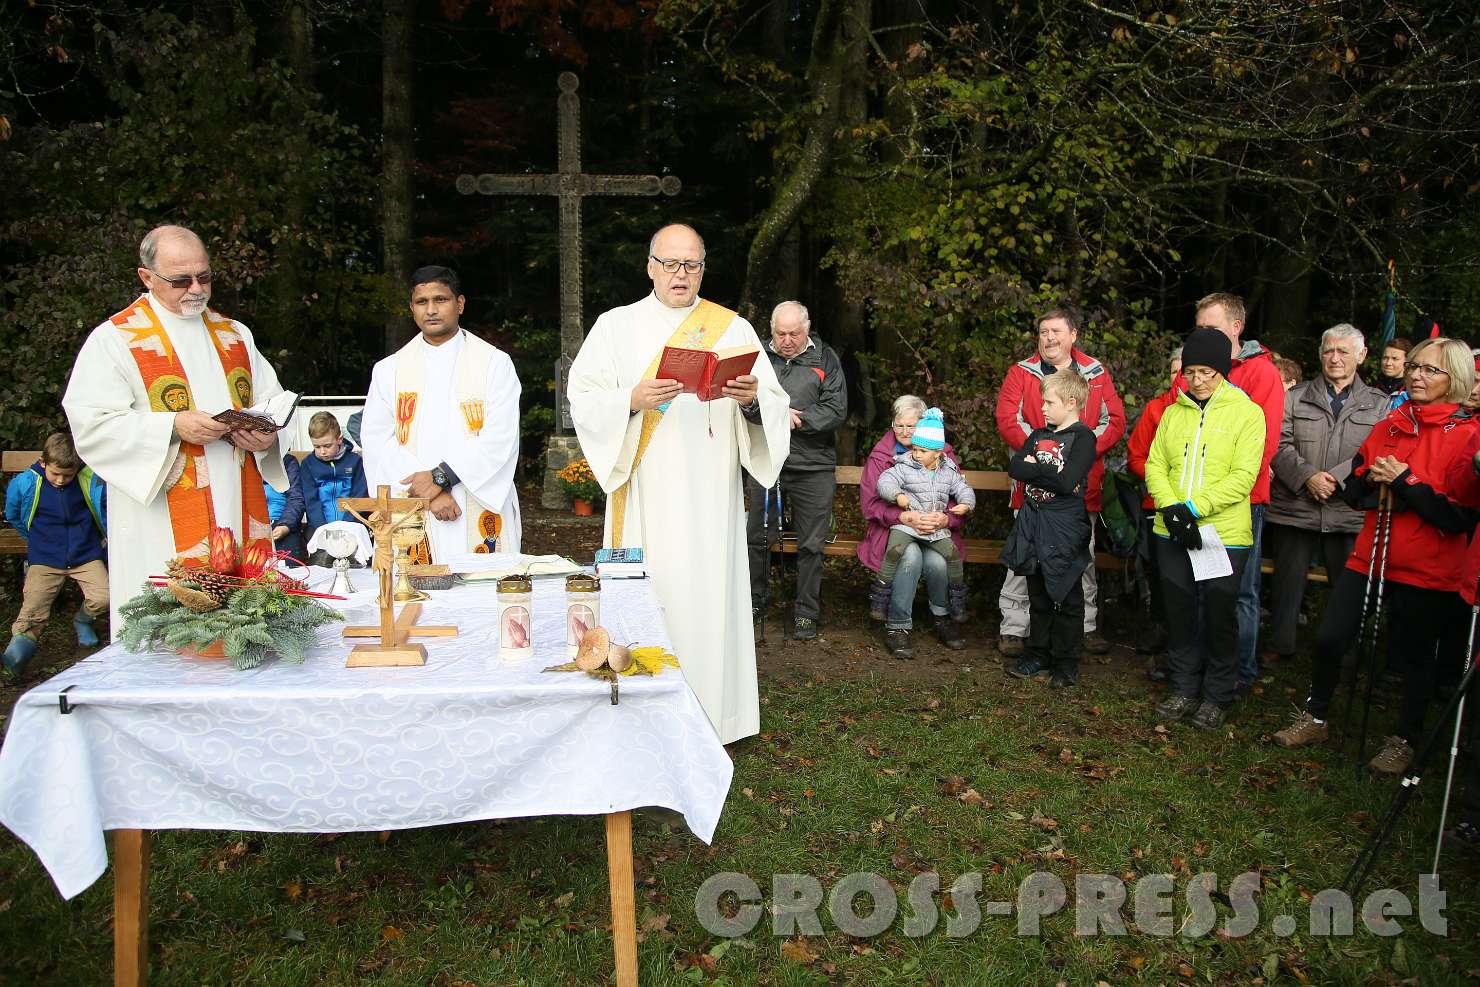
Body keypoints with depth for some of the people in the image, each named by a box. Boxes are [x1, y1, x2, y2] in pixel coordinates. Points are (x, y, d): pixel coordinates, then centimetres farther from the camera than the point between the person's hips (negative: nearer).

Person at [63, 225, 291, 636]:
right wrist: (174, 426, -20)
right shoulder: (113, 340, -1)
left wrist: (266, 433, -5)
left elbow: (272, 401, 18)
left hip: (240, 516, 5)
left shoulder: (234, 335, 16)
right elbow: (91, 425, -9)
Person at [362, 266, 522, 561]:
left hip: (482, 510, -1)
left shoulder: (495, 363, 5)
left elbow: (500, 437, -6)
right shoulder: (388, 370, 12)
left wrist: (441, 476, -14)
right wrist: (430, 493, -11)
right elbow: (377, 442, 2)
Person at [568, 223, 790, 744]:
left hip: (710, 497, 0)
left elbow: (775, 407, 3)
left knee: (708, 598, 1)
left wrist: (752, 399, -20)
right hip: (644, 498, 0)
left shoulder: (733, 328, 9)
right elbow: (583, 399, -1)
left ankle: (708, 717, 12)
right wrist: (632, 400, -20)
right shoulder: (615, 326, 9)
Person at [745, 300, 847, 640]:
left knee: (811, 545, 4)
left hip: (813, 468, -1)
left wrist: (796, 419, -14)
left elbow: (836, 410, -6)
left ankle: (807, 613, 15)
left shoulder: (825, 358, 3)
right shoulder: (759, 356, 6)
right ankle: (753, 602, 27)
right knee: (756, 538, 10)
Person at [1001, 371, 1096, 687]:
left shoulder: (1083, 437, -10)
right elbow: (1014, 467, -2)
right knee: (1038, 597, 15)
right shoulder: (1039, 435, 11)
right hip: (1032, 522, 6)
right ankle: (1038, 655, 25)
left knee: (1066, 599, 4)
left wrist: (1033, 468, -10)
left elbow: (1067, 482, -22)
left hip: (1064, 528, -6)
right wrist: (1047, 472, -16)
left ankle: (1066, 664, 13)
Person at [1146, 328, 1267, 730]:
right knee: (1179, 611, 11)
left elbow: (1243, 477, -12)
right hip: (1172, 532, 4)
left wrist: (1194, 508, -20)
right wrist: (1170, 508, -13)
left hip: (1225, 533, -4)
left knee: (1219, 615, 5)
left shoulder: (1247, 413, -3)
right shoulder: (1173, 413, 10)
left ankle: (1218, 695, 22)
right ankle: (1184, 688, 26)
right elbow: (1155, 465, 5)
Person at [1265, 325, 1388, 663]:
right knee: (1288, 581, 8)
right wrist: (1308, 477, -16)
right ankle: (1280, 646, 21)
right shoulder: (1295, 398, 10)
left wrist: (1337, 478, -17)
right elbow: (1281, 445, -1)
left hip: (1350, 513, 0)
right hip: (1295, 508, 0)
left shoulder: (1379, 404, 8)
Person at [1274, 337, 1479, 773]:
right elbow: (1353, 490, 12)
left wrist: (1406, 482, -19)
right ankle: (1314, 717, 22)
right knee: (1329, 638, 1)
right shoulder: (1390, 425, 9)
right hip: (1370, 556, 5)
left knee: (1415, 658, 9)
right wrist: (1371, 477, -9)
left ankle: (1404, 739, 30)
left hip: (1428, 571, -4)